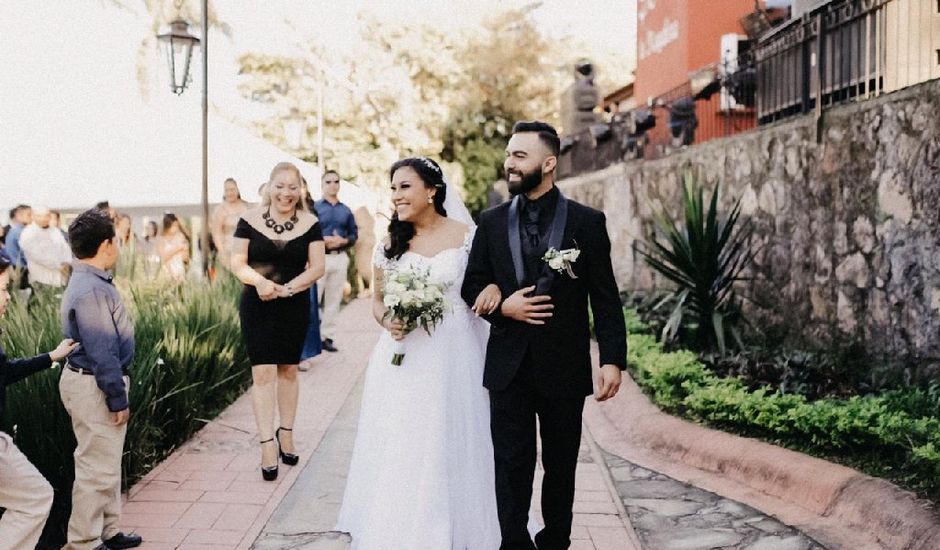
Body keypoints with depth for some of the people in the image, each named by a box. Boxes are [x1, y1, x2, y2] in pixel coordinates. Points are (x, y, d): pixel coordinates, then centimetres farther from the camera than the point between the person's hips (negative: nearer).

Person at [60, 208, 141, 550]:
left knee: (106, 465, 19)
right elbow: (102, 351, -22)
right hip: (94, 386, -11)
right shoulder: (91, 290, -22)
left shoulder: (91, 282, 11)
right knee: (98, 468, -1)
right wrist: (117, 398, -17)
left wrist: (116, 391, 19)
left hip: (93, 382, 11)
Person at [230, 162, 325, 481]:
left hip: (295, 307, 2)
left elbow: (317, 267, -3)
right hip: (257, 307, -1)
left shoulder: (310, 224, 0)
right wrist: (259, 280, -22)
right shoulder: (250, 219, -2)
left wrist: (287, 288, -18)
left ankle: (286, 435, 28)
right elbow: (237, 263, -2)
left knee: (288, 371, 12)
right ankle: (267, 445, -1)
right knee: (263, 373, -6)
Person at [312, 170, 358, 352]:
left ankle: (327, 336, 14)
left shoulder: (346, 211, 13)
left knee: (334, 300, 7)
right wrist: (323, 240, -17)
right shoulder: (314, 207, 1)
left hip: (340, 258, 4)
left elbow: (354, 234, 12)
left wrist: (343, 241, -6)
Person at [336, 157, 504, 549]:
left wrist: (495, 288, -20)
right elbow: (378, 299, 14)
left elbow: (488, 283, 4)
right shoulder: (390, 243, 6)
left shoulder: (467, 235, -3)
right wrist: (386, 320, -8)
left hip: (452, 358, -2)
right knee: (397, 451, 7)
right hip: (402, 359, 3)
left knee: (447, 449, 5)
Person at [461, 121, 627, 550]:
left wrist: (613, 360, -11)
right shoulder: (492, 222, 5)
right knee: (512, 464, 4)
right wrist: (502, 307, -12)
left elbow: (605, 298, -4)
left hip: (564, 366, -1)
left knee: (561, 465, 13)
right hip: (509, 365, 1)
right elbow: (472, 287, 9)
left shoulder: (587, 222, -2)